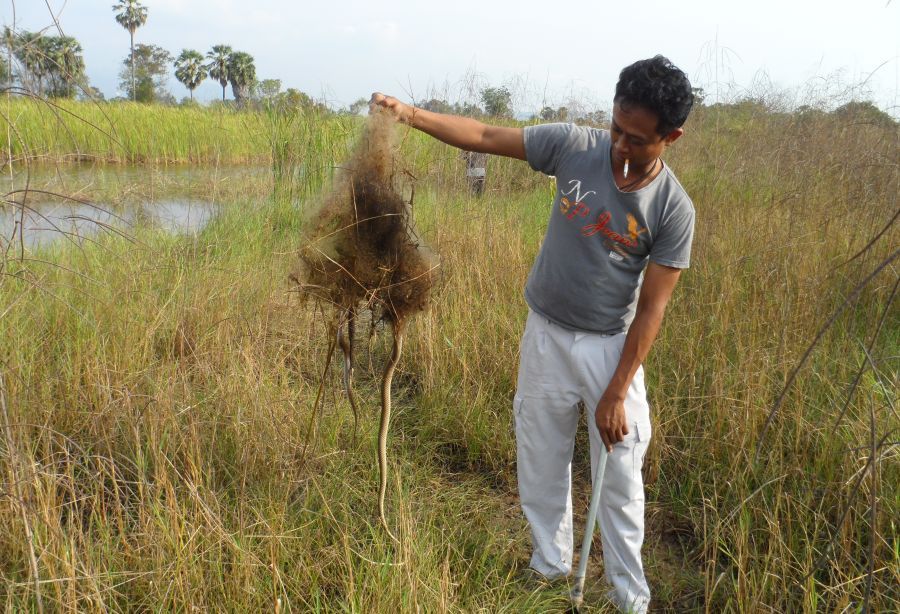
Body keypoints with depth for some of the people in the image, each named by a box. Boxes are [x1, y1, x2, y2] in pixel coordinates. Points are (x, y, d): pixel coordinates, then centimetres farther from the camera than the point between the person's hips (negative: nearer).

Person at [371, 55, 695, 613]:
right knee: (541, 466, 15)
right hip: (547, 336, 2)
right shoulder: (575, 146, -12)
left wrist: (616, 392, -15)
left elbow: (650, 309, -14)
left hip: (612, 346, -2)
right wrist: (411, 114, -17)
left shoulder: (674, 209, -17)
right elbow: (486, 136, -6)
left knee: (621, 479, 7)